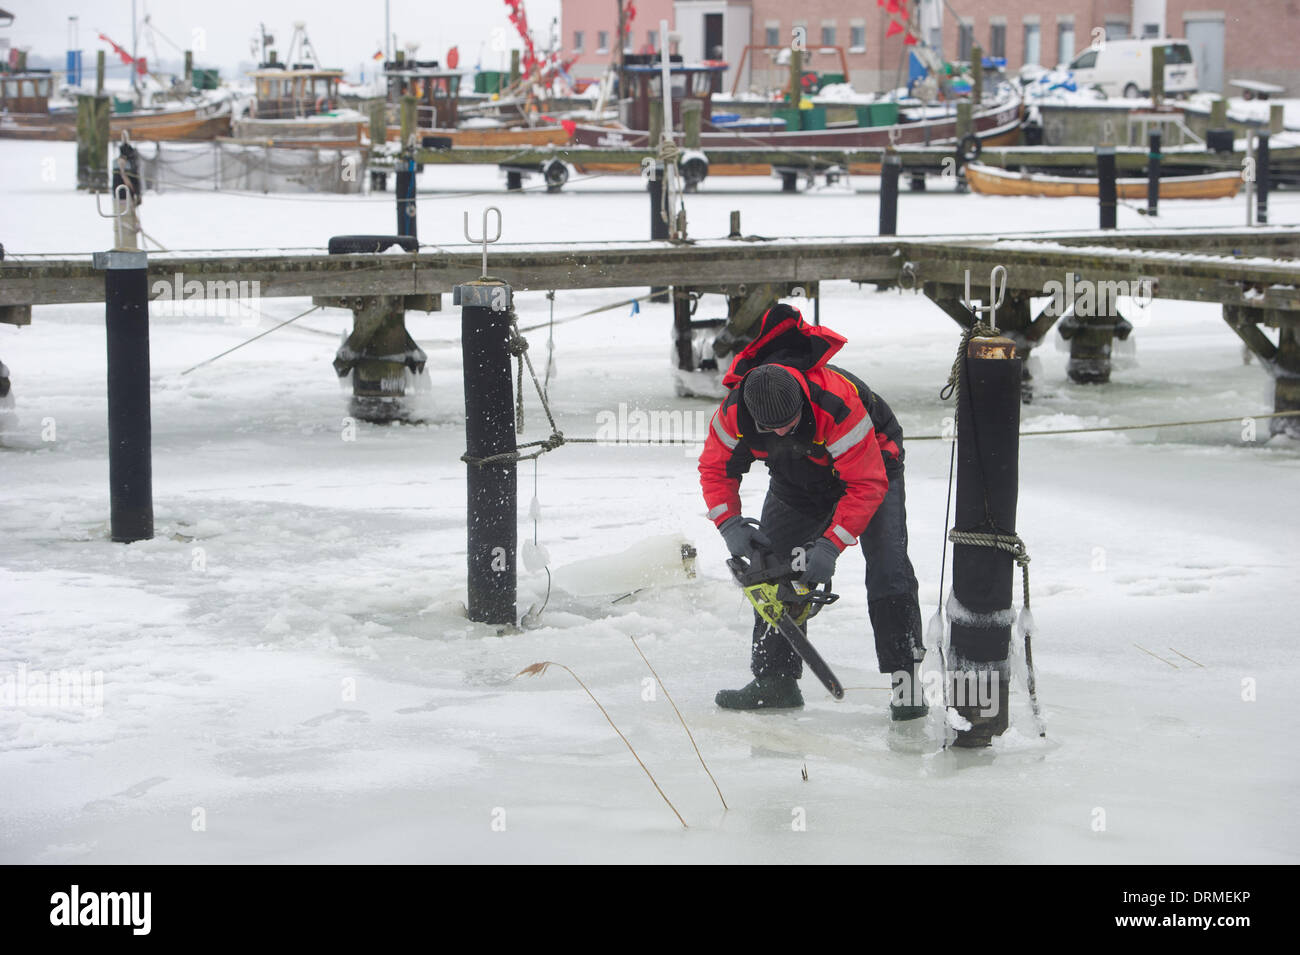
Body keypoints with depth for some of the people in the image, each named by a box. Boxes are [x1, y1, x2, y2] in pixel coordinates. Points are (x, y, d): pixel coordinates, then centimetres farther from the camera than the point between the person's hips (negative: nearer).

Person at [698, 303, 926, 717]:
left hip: (871, 461, -5)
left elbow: (867, 485, -36)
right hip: (798, 477, 5)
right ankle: (774, 679, 8)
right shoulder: (735, 410, -27)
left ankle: (906, 678, -12)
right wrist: (730, 523, -22)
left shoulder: (838, 403, -42)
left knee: (887, 569, -17)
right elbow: (715, 465, -9)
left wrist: (830, 545, -38)